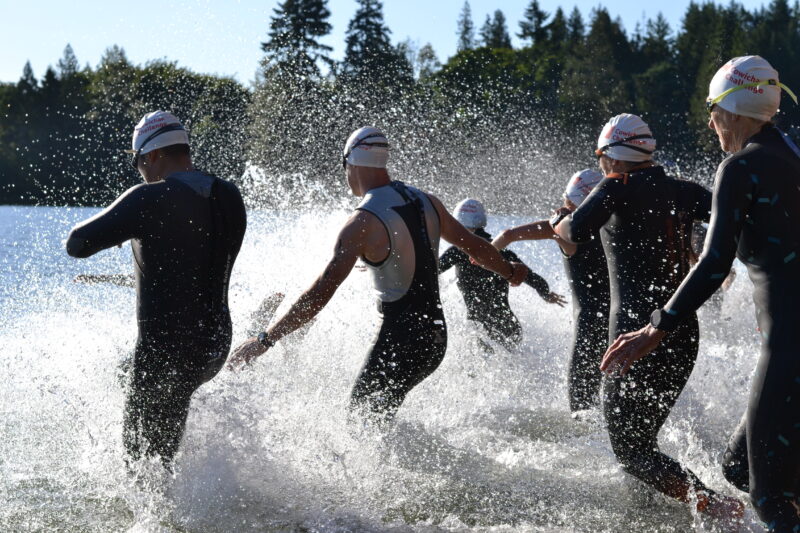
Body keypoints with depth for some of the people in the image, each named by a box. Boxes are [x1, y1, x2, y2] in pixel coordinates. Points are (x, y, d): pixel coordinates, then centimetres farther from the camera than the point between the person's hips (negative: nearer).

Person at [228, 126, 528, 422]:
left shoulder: (363, 224, -17)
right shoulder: (426, 202, 4)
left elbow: (321, 293, -21)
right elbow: (472, 245, 19)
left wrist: (264, 340, -18)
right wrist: (509, 271, 40)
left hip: (400, 340, -7)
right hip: (436, 336, 7)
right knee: (380, 413, 21)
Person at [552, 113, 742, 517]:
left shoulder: (619, 186, -4)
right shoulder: (683, 191, 10)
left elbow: (577, 230, -19)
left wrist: (559, 226, 2)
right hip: (686, 335, 6)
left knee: (629, 448, -1)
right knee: (643, 435, 24)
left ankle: (704, 500, -21)